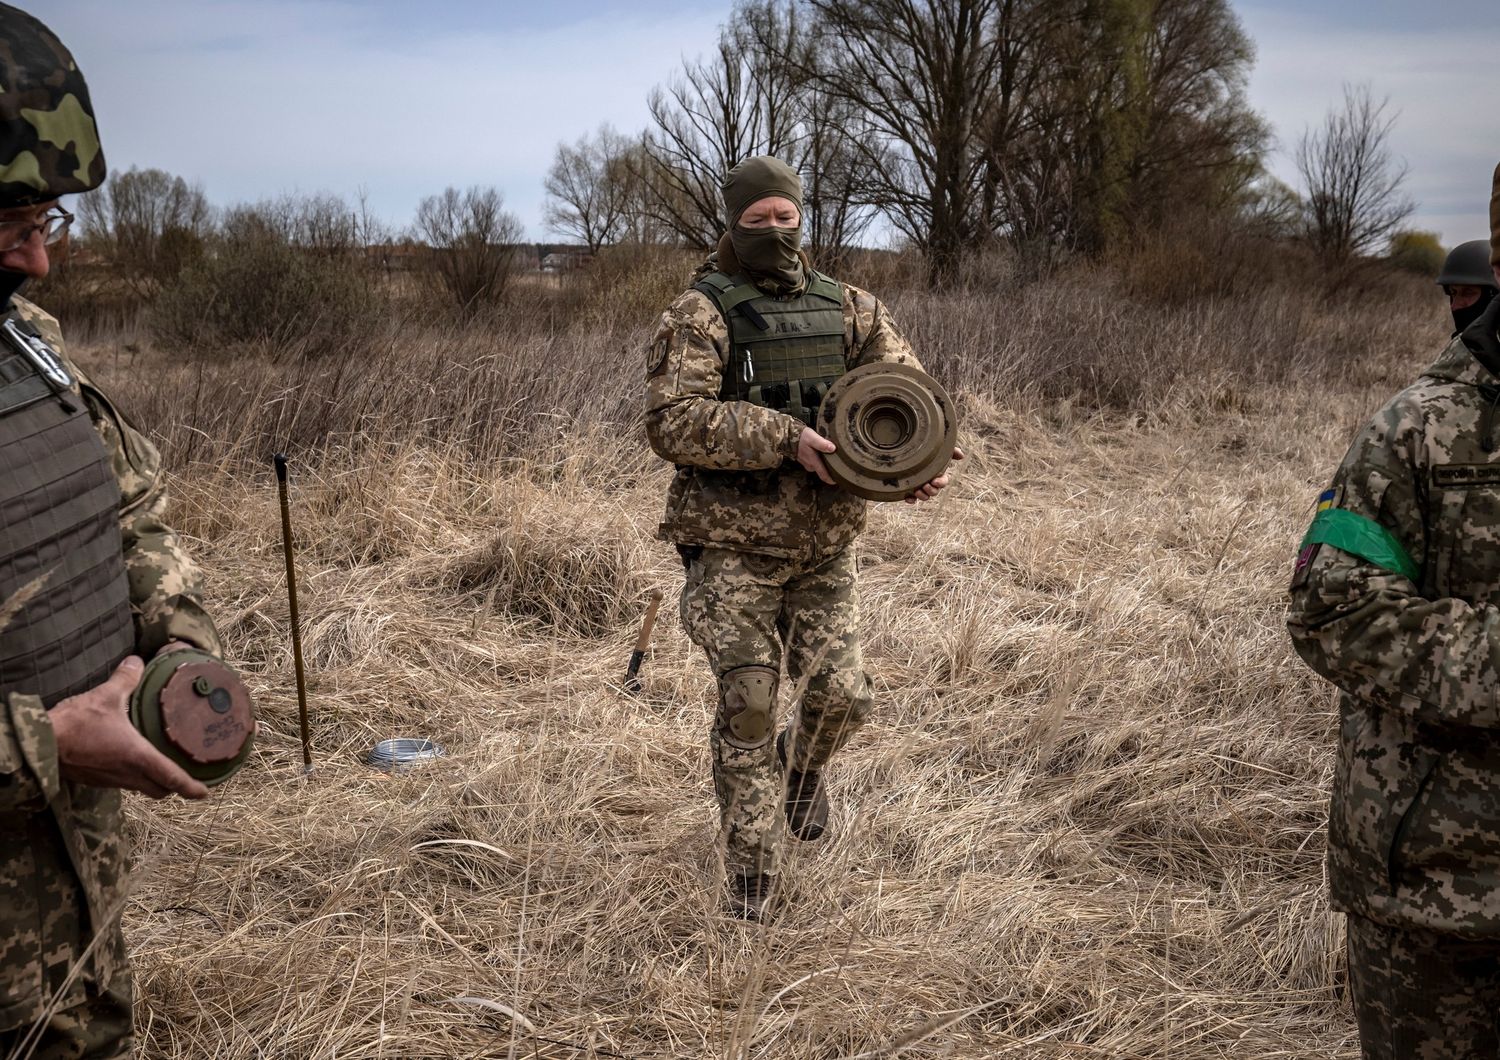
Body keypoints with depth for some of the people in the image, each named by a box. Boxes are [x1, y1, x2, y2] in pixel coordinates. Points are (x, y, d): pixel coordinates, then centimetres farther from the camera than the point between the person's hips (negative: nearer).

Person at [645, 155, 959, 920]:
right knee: (747, 706, -2)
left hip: (825, 547, 4)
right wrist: (783, 437, -26)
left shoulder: (846, 309, 7)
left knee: (840, 695, -2)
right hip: (734, 547, -3)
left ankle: (802, 765, 35)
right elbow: (671, 421, -20)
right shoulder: (701, 314, -8)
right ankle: (750, 871, 15)